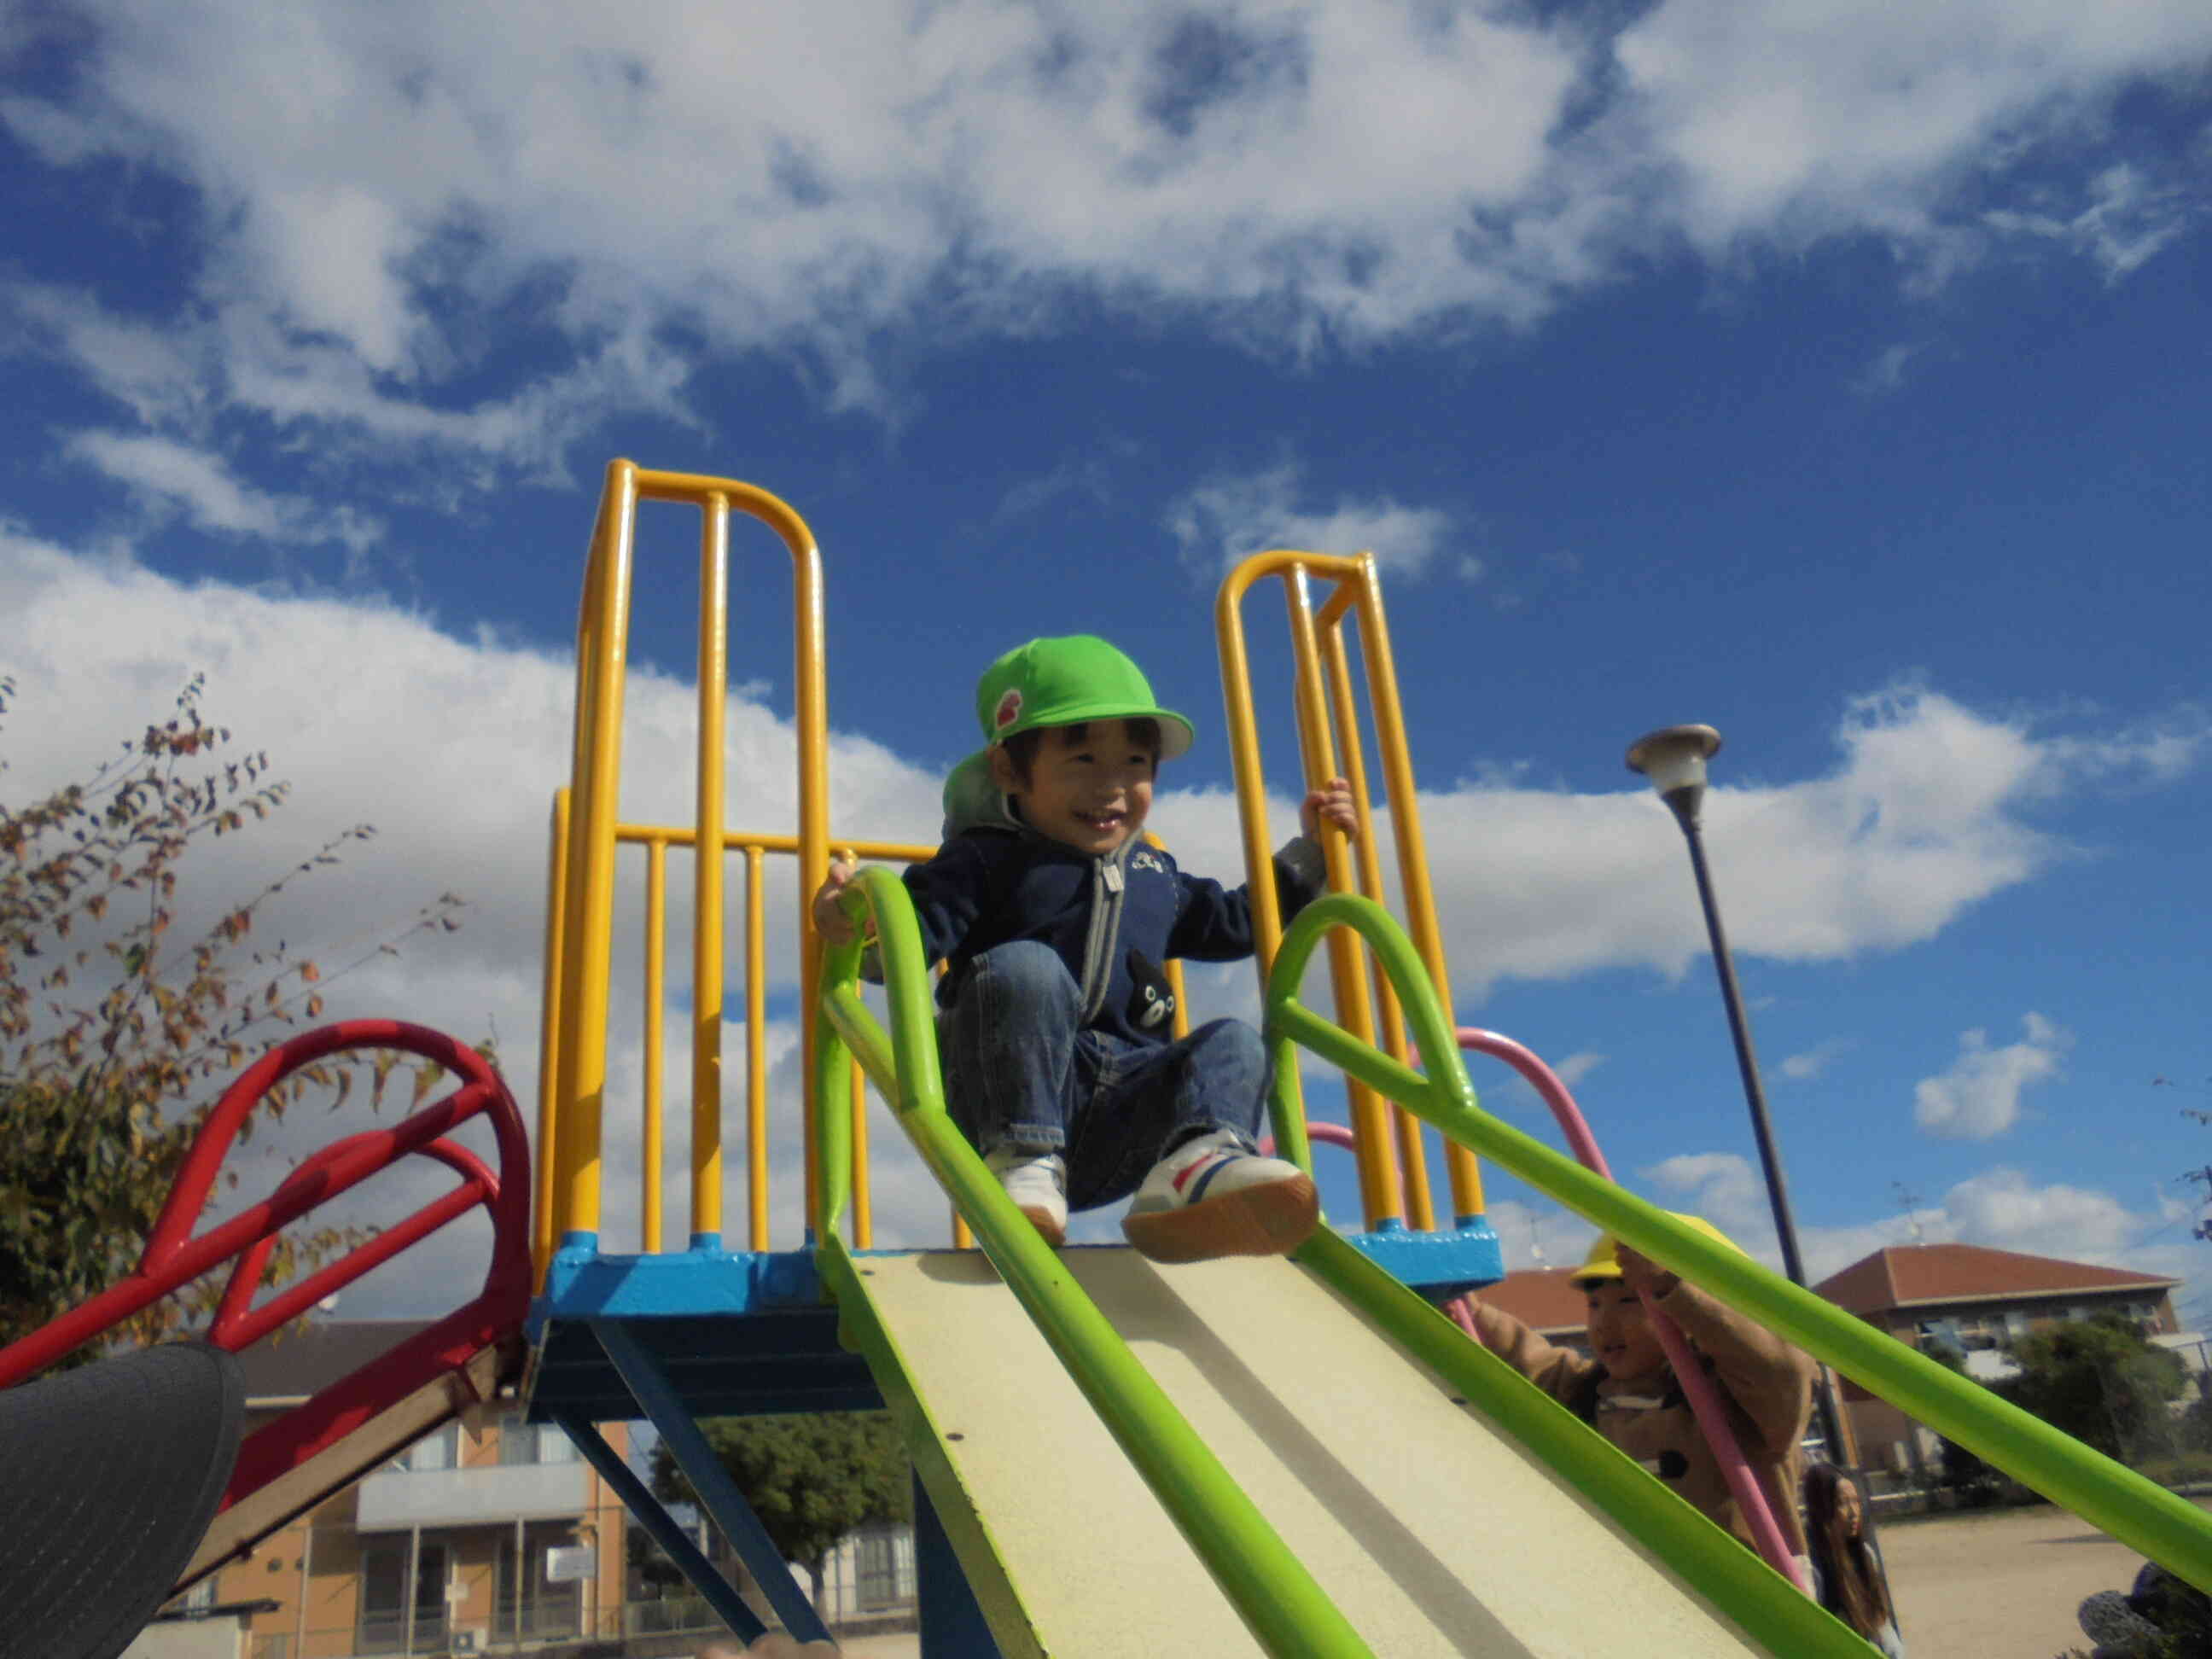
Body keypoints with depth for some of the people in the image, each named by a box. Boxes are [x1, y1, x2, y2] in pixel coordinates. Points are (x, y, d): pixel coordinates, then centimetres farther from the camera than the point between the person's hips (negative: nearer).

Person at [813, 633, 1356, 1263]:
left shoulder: (1155, 876, 24)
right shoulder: (986, 860, 4)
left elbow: (1235, 923, 38)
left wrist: (1309, 848, 33)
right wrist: (858, 922, -32)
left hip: (1116, 1130, 5)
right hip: (1011, 1098, -5)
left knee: (1233, 1043, -14)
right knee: (1023, 968, -28)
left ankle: (1194, 1167, -45)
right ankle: (1023, 1168, -33)